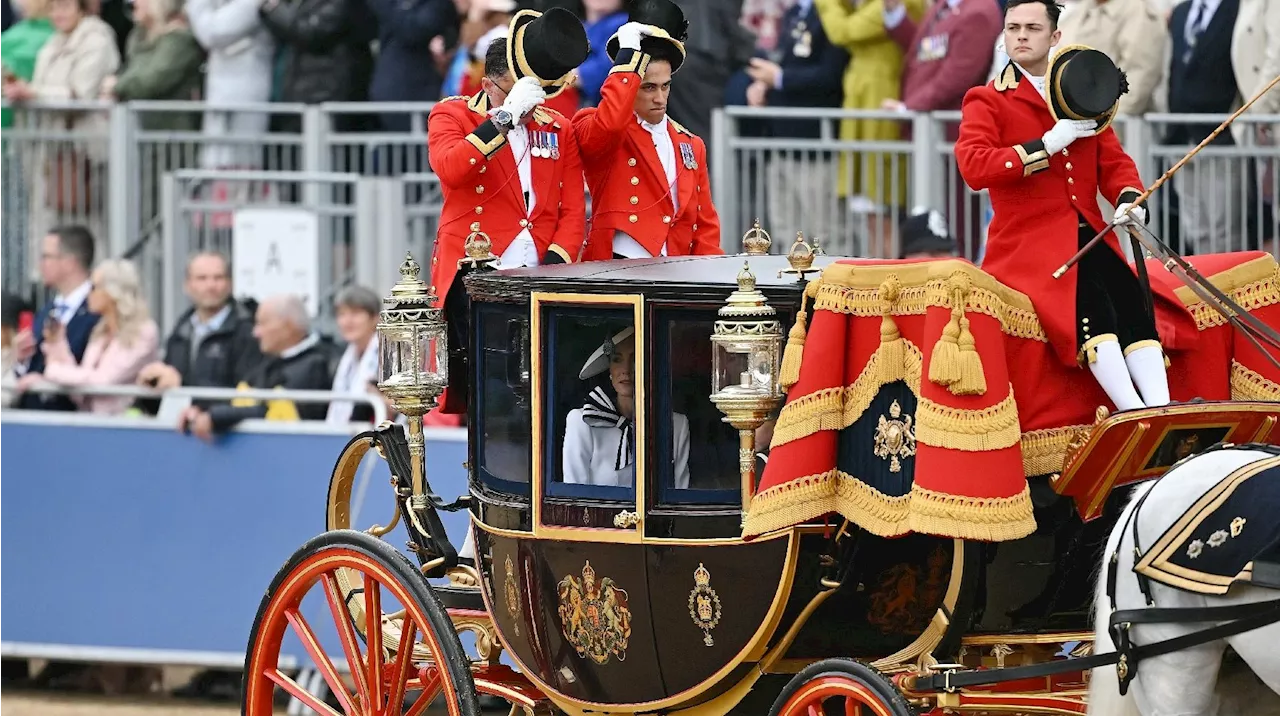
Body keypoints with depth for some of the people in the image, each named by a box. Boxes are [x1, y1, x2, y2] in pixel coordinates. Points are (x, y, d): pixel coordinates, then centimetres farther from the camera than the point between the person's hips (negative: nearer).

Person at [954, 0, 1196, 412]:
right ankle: (1136, 418, -40)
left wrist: (1129, 200, -7)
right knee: (1091, 301, -32)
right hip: (1028, 242, -5)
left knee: (1133, 299, -24)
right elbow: (973, 168, -12)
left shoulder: (1084, 98, 22)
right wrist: (1049, 143, -16)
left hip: (1090, 236, 5)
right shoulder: (987, 102, 6)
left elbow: (1114, 163, 17)